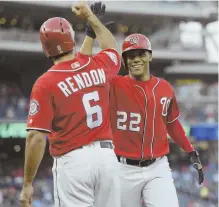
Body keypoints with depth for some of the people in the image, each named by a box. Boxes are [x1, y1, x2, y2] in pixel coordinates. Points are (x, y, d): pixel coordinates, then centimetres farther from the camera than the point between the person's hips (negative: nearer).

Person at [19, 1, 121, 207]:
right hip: (107, 156, 5)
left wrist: (27, 184, -6)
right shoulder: (99, 66, 5)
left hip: (73, 161, -5)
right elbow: (112, 47, 32)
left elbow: (37, 137, -13)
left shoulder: (45, 83, -9)